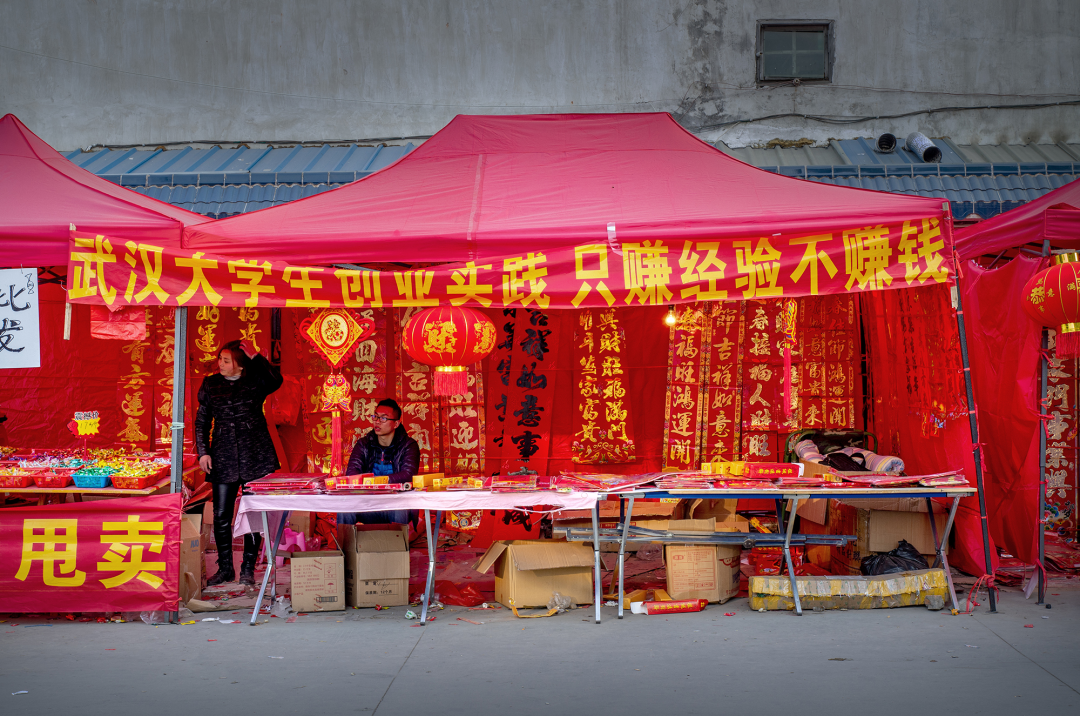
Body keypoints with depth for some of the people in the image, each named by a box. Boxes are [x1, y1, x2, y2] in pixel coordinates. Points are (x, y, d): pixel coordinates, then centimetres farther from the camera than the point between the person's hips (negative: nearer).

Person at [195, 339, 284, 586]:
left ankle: (248, 568, 13)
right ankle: (225, 568, 16)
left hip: (256, 455, -2)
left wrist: (256, 357, -18)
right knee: (221, 516, 1)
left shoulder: (255, 381, 2)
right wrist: (203, 451, 4)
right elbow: (201, 421, 14)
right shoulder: (211, 384, 11)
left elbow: (276, 381, -20)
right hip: (223, 457, 2)